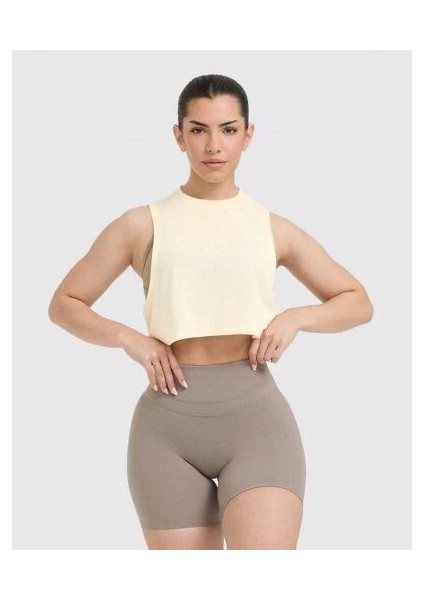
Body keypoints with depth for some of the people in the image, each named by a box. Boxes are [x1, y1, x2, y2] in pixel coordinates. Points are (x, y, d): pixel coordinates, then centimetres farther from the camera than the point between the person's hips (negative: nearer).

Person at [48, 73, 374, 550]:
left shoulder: (272, 229, 10)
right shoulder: (142, 225, 6)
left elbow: (358, 303, 18)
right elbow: (63, 304, 12)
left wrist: (295, 317, -2)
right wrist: (128, 338, -6)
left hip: (255, 414, 0)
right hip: (168, 423, 0)